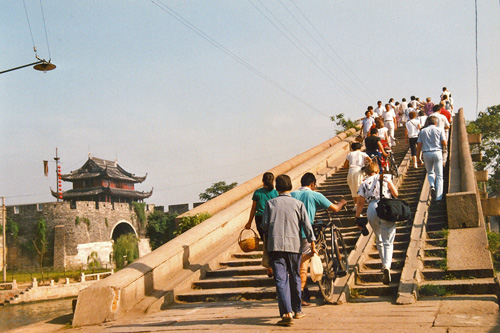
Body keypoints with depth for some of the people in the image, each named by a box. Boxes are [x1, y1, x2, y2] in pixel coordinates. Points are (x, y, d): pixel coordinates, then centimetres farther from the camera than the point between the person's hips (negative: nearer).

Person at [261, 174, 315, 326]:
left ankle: (287, 313, -15)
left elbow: (264, 225, 3)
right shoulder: (298, 204, 6)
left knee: (281, 280, -3)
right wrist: (312, 244, 8)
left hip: (275, 245, -1)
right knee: (295, 278, 16)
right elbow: (306, 225, 2)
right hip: (294, 245, 1)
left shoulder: (270, 203, 5)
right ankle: (297, 310, 28)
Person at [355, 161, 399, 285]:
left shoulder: (364, 183, 18)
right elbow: (395, 193, 6)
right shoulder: (385, 177, 16)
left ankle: (385, 264, 27)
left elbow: (360, 202, 9)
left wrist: (357, 217, 14)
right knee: (388, 242, -2)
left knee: (379, 240, 21)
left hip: (372, 210, 2)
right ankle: (387, 266, -23)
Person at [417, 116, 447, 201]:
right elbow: (444, 143, -3)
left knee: (430, 172, 22)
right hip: (437, 153, -2)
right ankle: (439, 197, -2)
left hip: (426, 154, 2)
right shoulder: (440, 130, 5)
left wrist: (418, 158, 11)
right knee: (439, 175, 3)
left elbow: (419, 146, 5)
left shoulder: (422, 131, 10)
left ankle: (432, 186, -5)